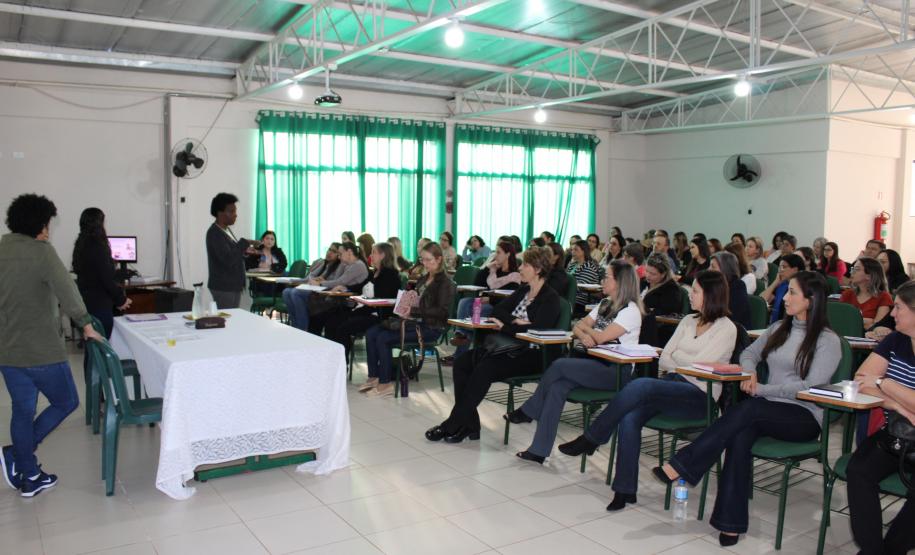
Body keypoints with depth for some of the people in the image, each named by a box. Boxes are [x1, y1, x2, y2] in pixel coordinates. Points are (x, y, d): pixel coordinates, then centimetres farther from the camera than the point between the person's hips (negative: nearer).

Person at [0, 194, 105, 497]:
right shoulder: (41, 251, -14)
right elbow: (66, 289, -20)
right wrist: (86, 324, -10)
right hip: (41, 349, -7)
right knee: (66, 402, 11)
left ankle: (29, 477, 21)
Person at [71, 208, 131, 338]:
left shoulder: (80, 246, 8)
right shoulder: (98, 247, -16)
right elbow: (107, 279, -17)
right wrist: (121, 300, -3)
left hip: (85, 302, 8)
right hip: (100, 305, -8)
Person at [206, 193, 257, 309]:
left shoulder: (226, 229, 11)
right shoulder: (214, 233, -17)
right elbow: (228, 259, -27)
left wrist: (245, 251, 3)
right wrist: (245, 242, -22)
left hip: (233, 286, 9)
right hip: (223, 288, -9)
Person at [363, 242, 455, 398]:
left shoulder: (445, 283, -8)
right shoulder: (423, 279, 18)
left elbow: (442, 311, -18)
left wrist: (414, 310, -24)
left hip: (431, 327, -9)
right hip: (416, 321, 9)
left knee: (383, 338, -22)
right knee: (371, 333, -6)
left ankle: (386, 383, -10)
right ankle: (374, 377, -2)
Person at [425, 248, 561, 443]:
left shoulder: (550, 298, -7)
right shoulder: (523, 290, 17)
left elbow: (536, 329, -19)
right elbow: (497, 311, 10)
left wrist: (505, 326, -10)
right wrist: (515, 321, -10)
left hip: (529, 354, -8)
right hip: (508, 347, 8)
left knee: (483, 369, -29)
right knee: (462, 362, -12)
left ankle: (453, 425, -18)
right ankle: (469, 423, -11)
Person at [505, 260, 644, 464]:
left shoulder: (631, 310, -10)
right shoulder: (605, 304, 18)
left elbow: (600, 338, -19)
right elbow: (577, 327, 12)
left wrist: (586, 328, 2)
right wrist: (583, 335, -12)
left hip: (617, 372, -7)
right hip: (597, 366, 8)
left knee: (560, 365, -24)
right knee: (558, 386, -21)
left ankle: (527, 412, -4)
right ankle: (539, 450, -21)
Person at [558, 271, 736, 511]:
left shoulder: (726, 328, 0)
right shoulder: (688, 321, 20)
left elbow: (697, 366, -9)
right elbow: (663, 360, 14)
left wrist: (676, 357, 5)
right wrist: (683, 362, -1)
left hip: (698, 395, -6)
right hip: (671, 385, 6)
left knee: (640, 385, -33)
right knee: (629, 417, -25)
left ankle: (592, 438, -22)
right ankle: (625, 489, -19)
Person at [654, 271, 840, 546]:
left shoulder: (828, 340, -3)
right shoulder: (779, 328, 16)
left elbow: (811, 386, -13)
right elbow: (749, 352, 27)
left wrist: (761, 389, -14)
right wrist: (749, 372, 3)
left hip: (804, 417, -5)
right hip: (768, 411, 5)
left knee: (747, 410, -35)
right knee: (741, 434, -31)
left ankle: (680, 466, -35)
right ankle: (731, 522, -31)